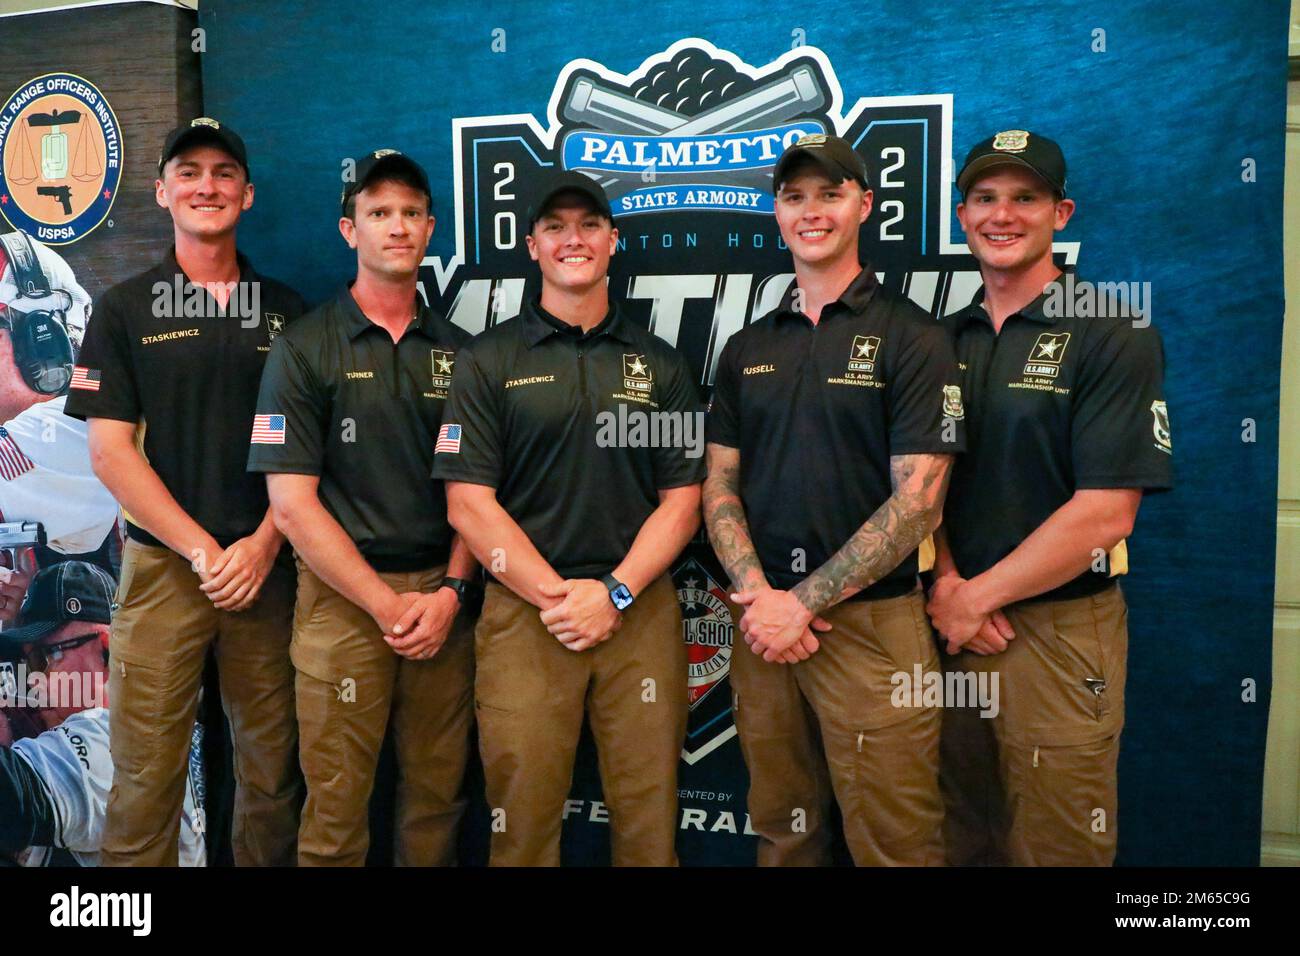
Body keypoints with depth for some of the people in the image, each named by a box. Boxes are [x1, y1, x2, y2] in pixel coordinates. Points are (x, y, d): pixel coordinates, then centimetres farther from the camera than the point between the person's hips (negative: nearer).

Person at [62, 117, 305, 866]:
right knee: (146, 775, 3)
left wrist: (264, 544, -7)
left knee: (272, 769, 7)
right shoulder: (125, 308, 4)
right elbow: (111, 452, -2)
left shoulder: (286, 310, 9)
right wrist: (204, 552, -10)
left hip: (267, 566, 2)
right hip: (163, 565, -1)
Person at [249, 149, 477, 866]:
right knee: (337, 807, 5)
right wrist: (386, 604, -11)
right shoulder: (305, 349, -2)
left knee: (437, 795, 11)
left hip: (442, 598, 3)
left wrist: (451, 592, -5)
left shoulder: (458, 350, 9)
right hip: (343, 598, -3)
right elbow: (292, 502, -7)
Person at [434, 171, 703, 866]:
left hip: (641, 612, 2)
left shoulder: (659, 364, 11)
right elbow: (468, 502, -3)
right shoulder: (490, 360, 5)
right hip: (523, 612, -1)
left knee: (649, 825, 8)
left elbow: (681, 500, 5)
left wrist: (615, 593, -8)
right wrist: (555, 595, -11)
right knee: (522, 826, 6)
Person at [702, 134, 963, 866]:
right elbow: (720, 485, 8)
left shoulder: (912, 338, -4)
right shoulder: (748, 348, 11)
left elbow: (918, 501, -11)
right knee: (783, 835, 17)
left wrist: (802, 601, -15)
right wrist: (755, 594, -9)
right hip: (764, 629, 5)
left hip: (872, 627, -4)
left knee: (892, 844, 5)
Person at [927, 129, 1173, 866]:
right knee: (963, 839, 18)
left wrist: (977, 597, -12)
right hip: (954, 623, 5)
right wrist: (946, 583, -8)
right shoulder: (944, 341, 8)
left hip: (1058, 632, -5)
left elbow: (1105, 513, -16)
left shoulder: (1114, 335, -9)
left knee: (1054, 846, 9)